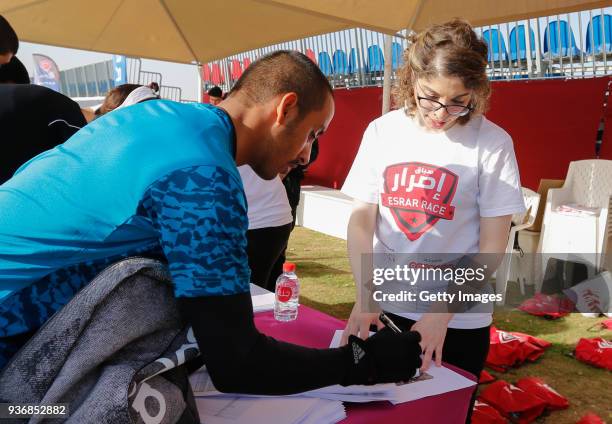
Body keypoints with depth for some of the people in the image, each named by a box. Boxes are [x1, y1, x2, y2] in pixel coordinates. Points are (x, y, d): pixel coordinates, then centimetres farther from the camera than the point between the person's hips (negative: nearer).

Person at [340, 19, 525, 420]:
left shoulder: (492, 143, -10)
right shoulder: (382, 132, -3)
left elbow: (493, 244, -8)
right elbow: (360, 220, -2)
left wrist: (443, 312, -15)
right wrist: (365, 294, -15)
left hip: (460, 321, -2)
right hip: (384, 308, 2)